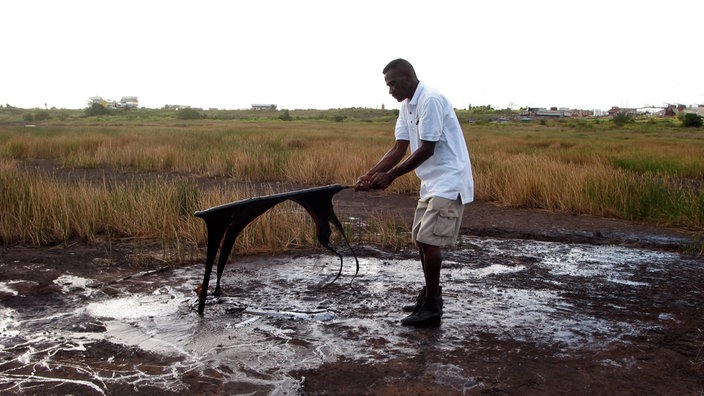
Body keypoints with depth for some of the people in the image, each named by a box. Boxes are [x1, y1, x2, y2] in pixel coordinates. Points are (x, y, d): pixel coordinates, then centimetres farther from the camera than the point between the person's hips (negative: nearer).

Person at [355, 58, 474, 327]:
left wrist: (390, 176, -20)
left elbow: (427, 150, -22)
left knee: (429, 240, -13)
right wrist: (369, 175, -5)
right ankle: (429, 296, 26)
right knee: (420, 239, 13)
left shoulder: (431, 100, -19)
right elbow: (399, 148, 6)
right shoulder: (407, 106, 10)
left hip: (449, 181, -10)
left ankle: (432, 309, -4)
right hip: (431, 182, 10)